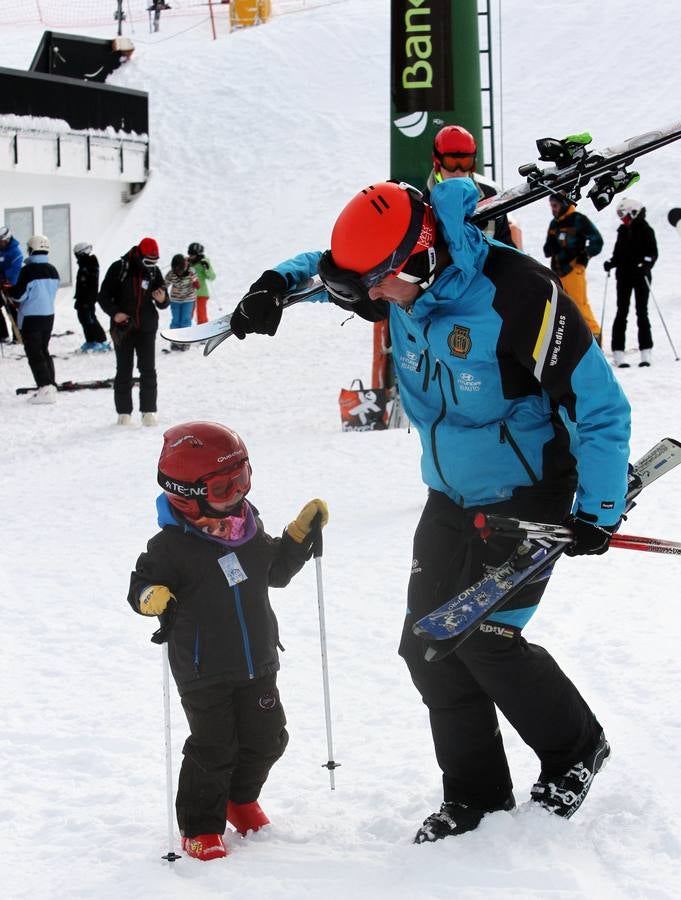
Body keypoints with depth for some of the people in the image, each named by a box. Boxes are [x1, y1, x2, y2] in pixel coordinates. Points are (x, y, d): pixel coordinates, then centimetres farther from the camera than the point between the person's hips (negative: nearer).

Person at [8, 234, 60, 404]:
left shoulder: (28, 270, -17)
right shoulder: (52, 270, 4)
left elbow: (19, 294, -15)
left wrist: (8, 290, 6)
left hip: (31, 317, -7)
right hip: (49, 314, 7)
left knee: (34, 353, -3)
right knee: (44, 351, 17)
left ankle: (45, 388, -11)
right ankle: (51, 387, 16)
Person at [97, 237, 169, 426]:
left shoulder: (154, 271, 2)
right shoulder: (118, 268, -7)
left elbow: (164, 303, 7)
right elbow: (103, 296, -2)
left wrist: (162, 300, -17)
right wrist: (114, 313, -17)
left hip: (147, 328, 2)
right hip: (123, 328, -2)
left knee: (148, 370, 0)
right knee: (124, 371, 4)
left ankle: (149, 411, 6)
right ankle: (124, 412, 9)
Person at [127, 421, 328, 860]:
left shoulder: (248, 529, 4)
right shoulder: (172, 545, -16)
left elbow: (276, 570, 19)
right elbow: (141, 584, -11)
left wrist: (302, 534, 9)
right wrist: (152, 597, -33)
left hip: (258, 664, 6)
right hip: (204, 675, -6)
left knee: (266, 739, 14)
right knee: (213, 750, -3)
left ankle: (241, 799, 40)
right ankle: (200, 827, 16)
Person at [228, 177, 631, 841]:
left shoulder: (517, 295, -29)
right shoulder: (403, 288, -8)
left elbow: (599, 405, -22)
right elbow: (331, 269, 16)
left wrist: (599, 511, -21)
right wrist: (278, 283, -6)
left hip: (527, 497, -7)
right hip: (450, 498, 7)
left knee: (483, 640, -12)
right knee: (428, 644, 4)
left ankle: (576, 749, 15)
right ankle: (476, 792, 20)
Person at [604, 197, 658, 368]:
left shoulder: (645, 230, -4)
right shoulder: (623, 231, 10)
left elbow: (653, 253, -7)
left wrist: (645, 265, -24)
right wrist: (611, 263, -3)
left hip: (641, 277, -4)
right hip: (624, 277, 4)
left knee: (642, 312, -1)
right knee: (622, 313, 1)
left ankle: (646, 353, 3)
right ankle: (618, 351, 0)